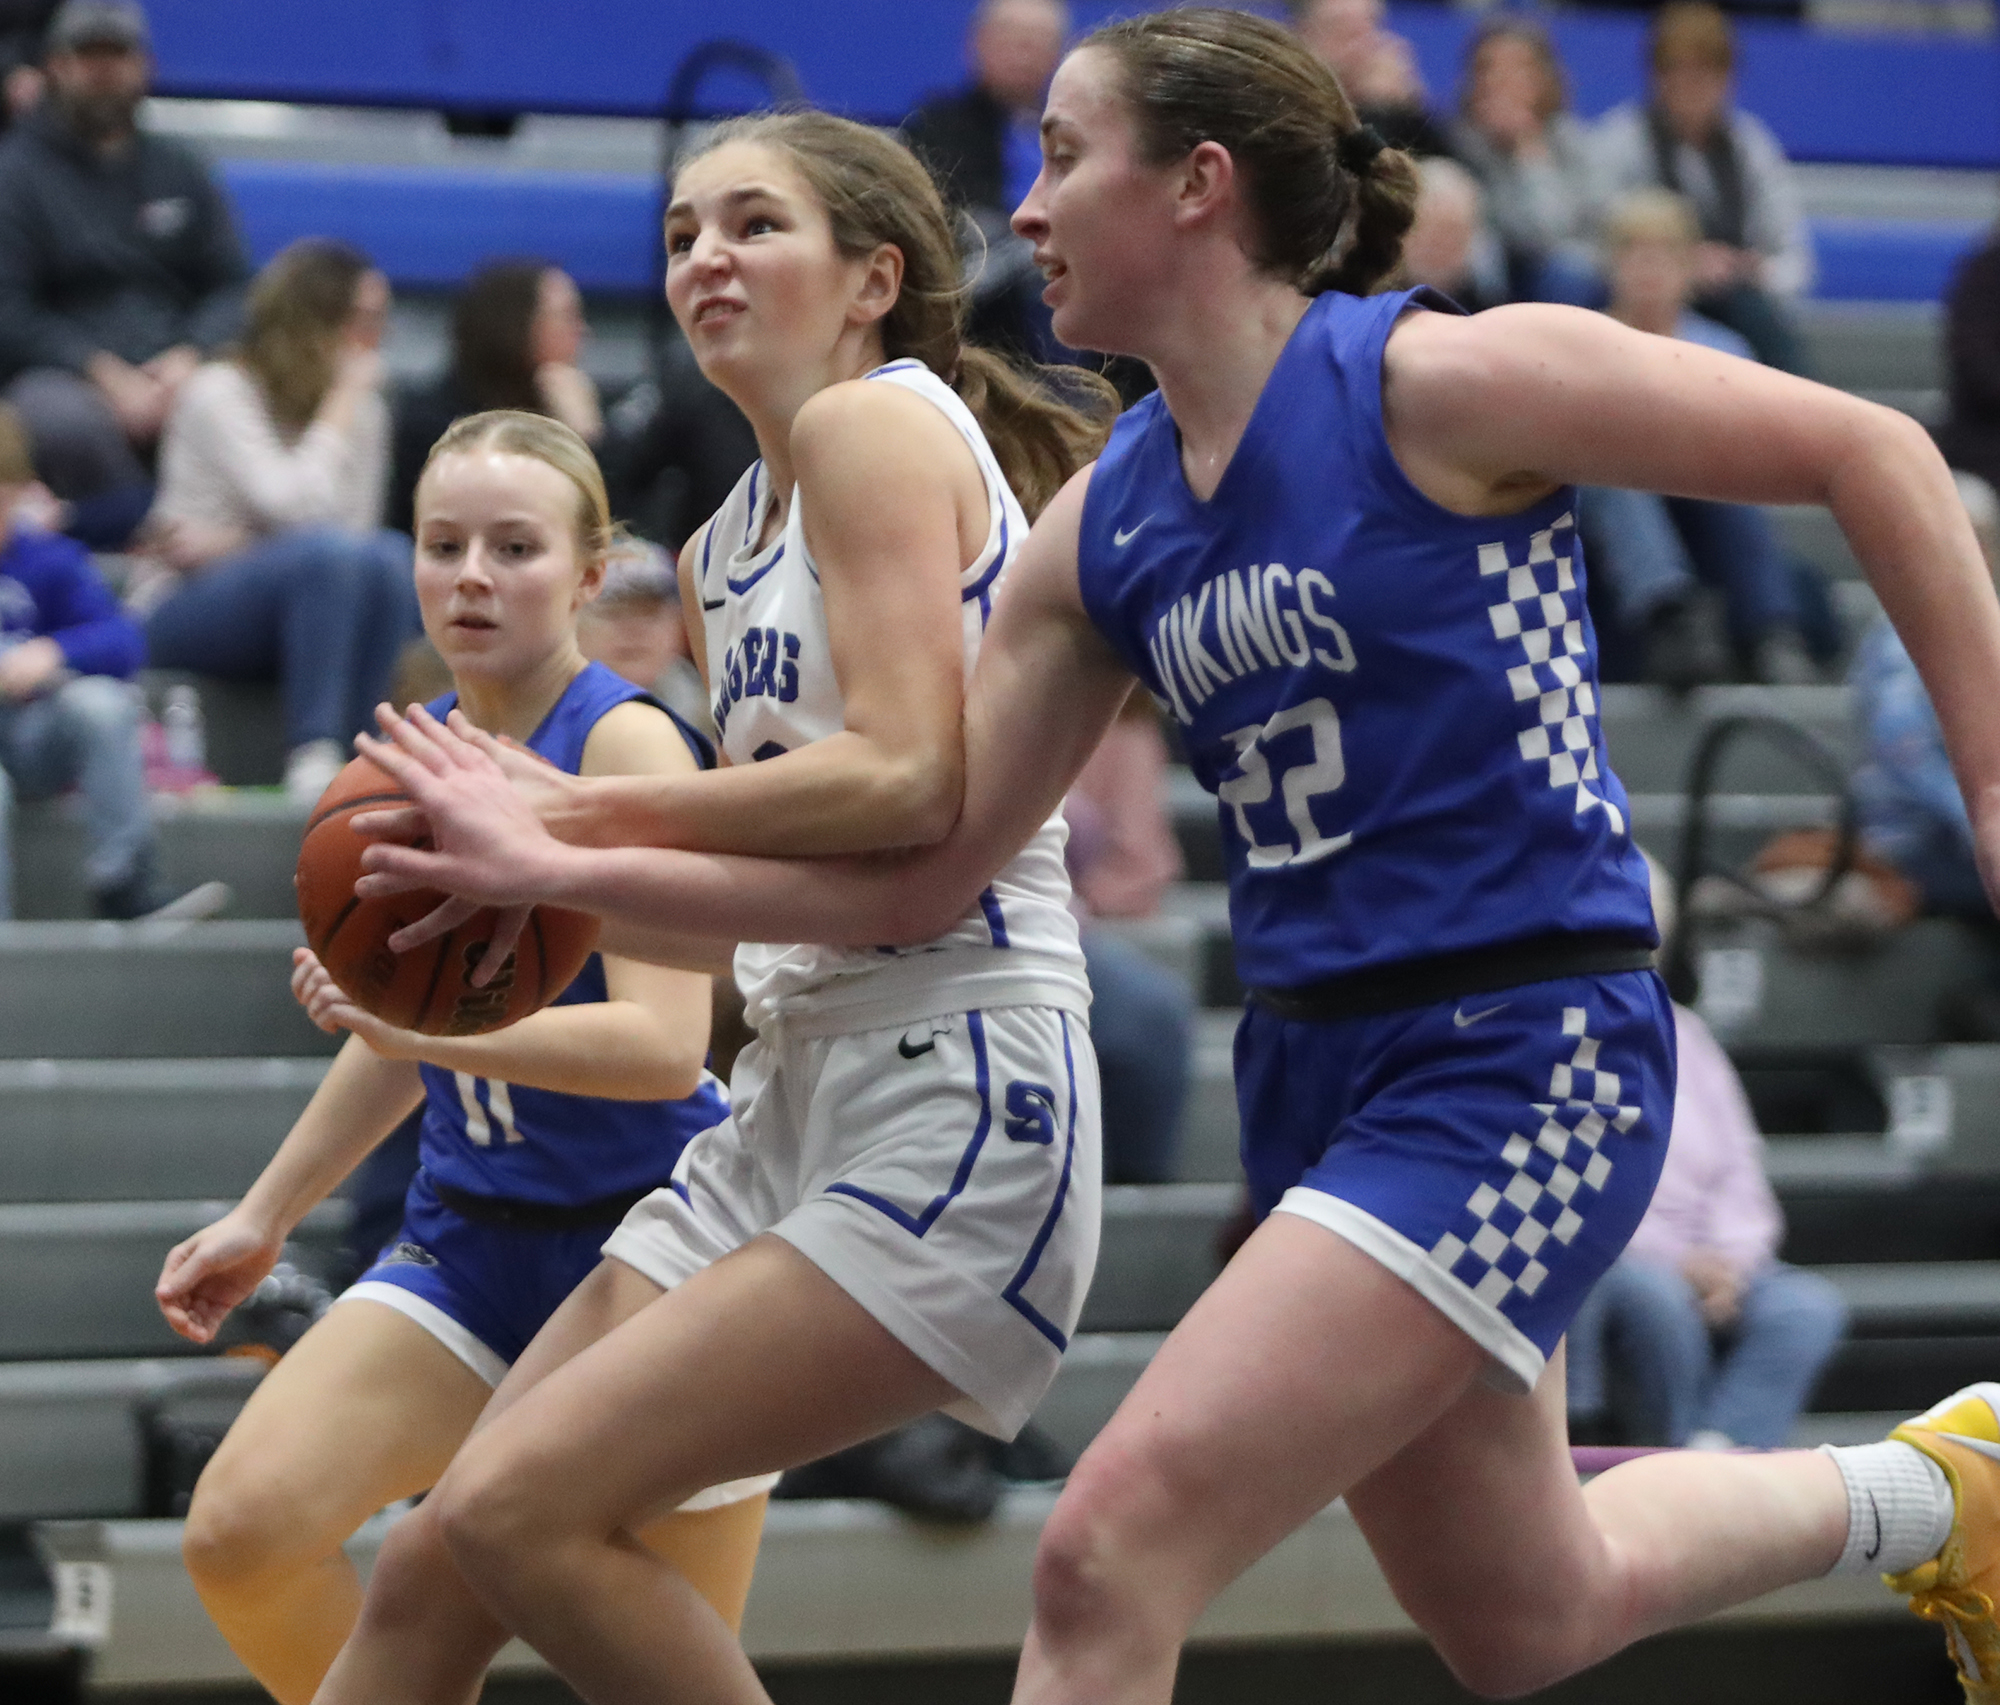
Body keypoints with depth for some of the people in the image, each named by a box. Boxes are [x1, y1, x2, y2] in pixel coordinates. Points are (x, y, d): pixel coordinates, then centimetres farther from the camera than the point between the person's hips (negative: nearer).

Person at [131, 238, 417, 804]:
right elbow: (295, 506, -23)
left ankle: (348, 753, -28)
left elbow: (358, 527, -3)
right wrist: (345, 395, -14)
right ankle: (311, 754, -39)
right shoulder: (219, 393, -9)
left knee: (388, 557, -28)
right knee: (327, 553, -35)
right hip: (178, 615, -5)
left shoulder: (364, 409, 9)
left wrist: (226, 546, -17)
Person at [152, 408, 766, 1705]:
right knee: (242, 1527, -12)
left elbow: (666, 1045, -27)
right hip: (473, 1240, 6)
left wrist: (424, 1024, -38)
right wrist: (267, 1216, 23)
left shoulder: (626, 743, -16)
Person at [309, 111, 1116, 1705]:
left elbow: (910, 781, -20)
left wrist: (574, 815, -14)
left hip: (955, 1101, -9)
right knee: (428, 1577, 5)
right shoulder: (726, 550, 19)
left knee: (521, 1508, -19)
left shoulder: (881, 420, -7)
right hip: (796, 1098, 9)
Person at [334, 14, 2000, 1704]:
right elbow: (913, 872, 9)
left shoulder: (1435, 382, -13)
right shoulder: (1103, 526, 7)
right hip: (1316, 1063, 8)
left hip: (1520, 1060, -8)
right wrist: (559, 865, 5)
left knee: (1110, 1555, -18)